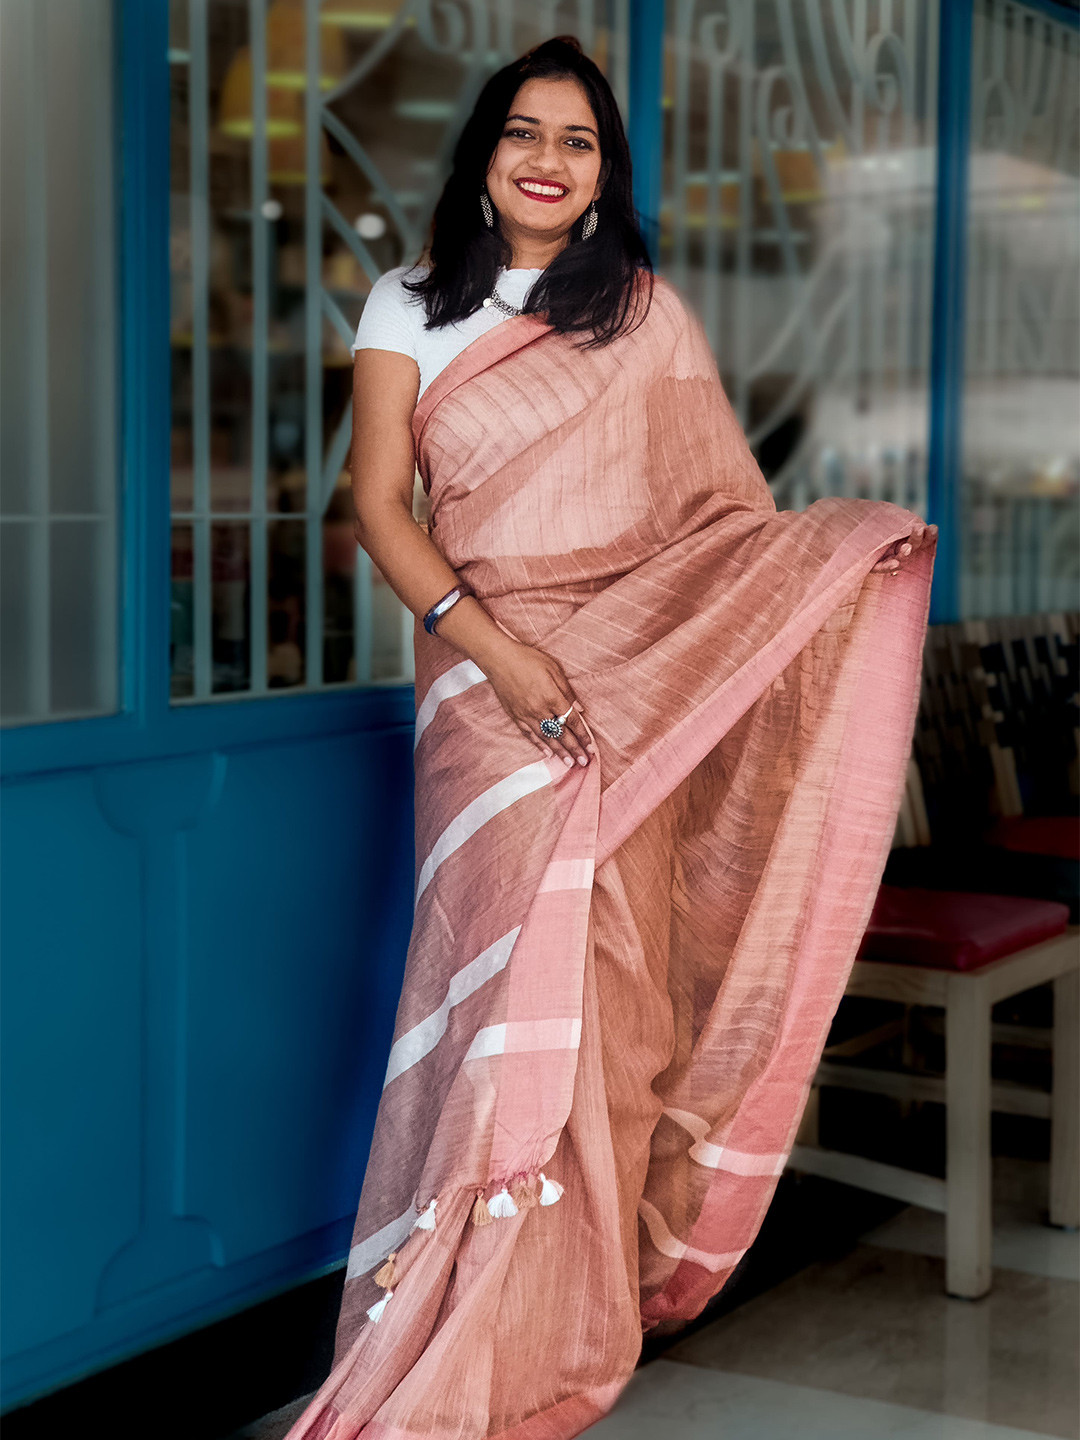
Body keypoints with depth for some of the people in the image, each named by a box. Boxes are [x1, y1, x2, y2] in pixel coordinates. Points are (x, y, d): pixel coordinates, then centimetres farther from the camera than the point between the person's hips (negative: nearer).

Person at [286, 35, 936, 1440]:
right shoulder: (409, 307, 10)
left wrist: (841, 551, -9)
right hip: (486, 672, -1)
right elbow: (379, 504, 2)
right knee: (514, 967, -10)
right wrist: (492, 642, -12)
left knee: (612, 984, -3)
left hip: (642, 674, 1)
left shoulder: (647, 311, 12)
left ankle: (577, 1319, 9)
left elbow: (725, 502, 10)